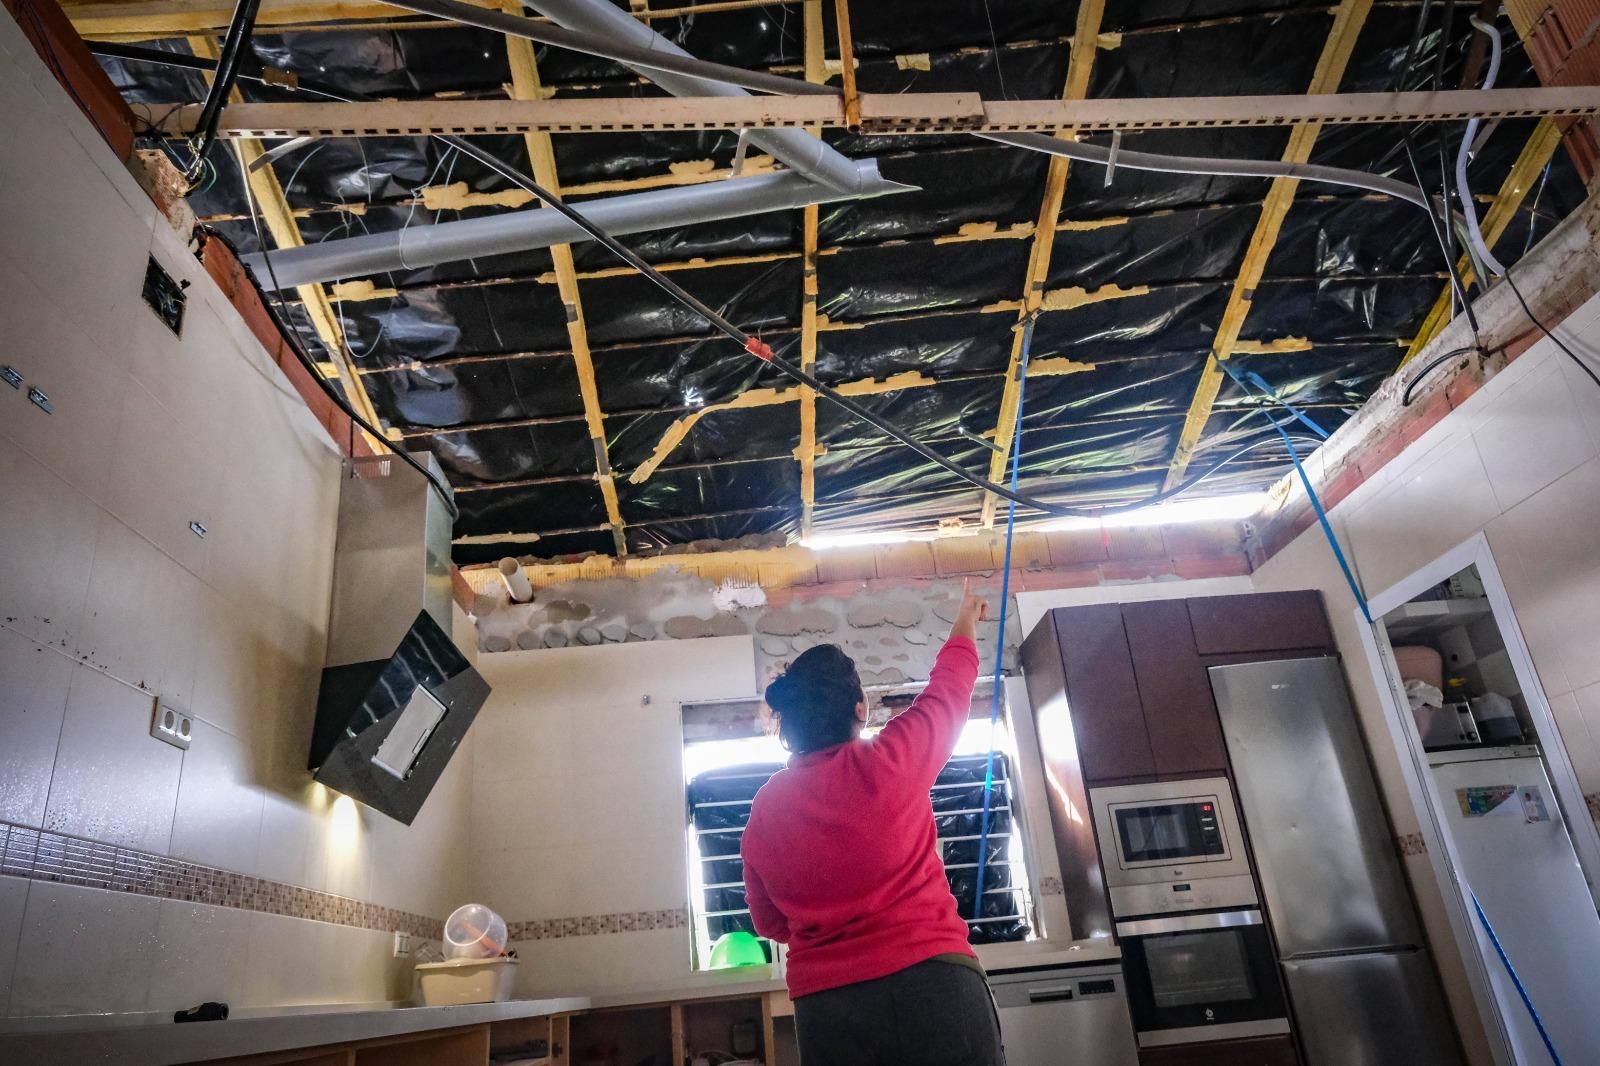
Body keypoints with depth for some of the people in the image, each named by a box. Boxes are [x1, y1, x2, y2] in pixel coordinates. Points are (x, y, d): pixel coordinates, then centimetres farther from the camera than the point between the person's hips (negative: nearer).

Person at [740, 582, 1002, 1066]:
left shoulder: (763, 810, 2)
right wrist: (966, 621, 29)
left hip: (825, 1006, 4)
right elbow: (950, 687, 10)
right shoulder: (892, 759, -9)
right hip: (931, 982, -3)